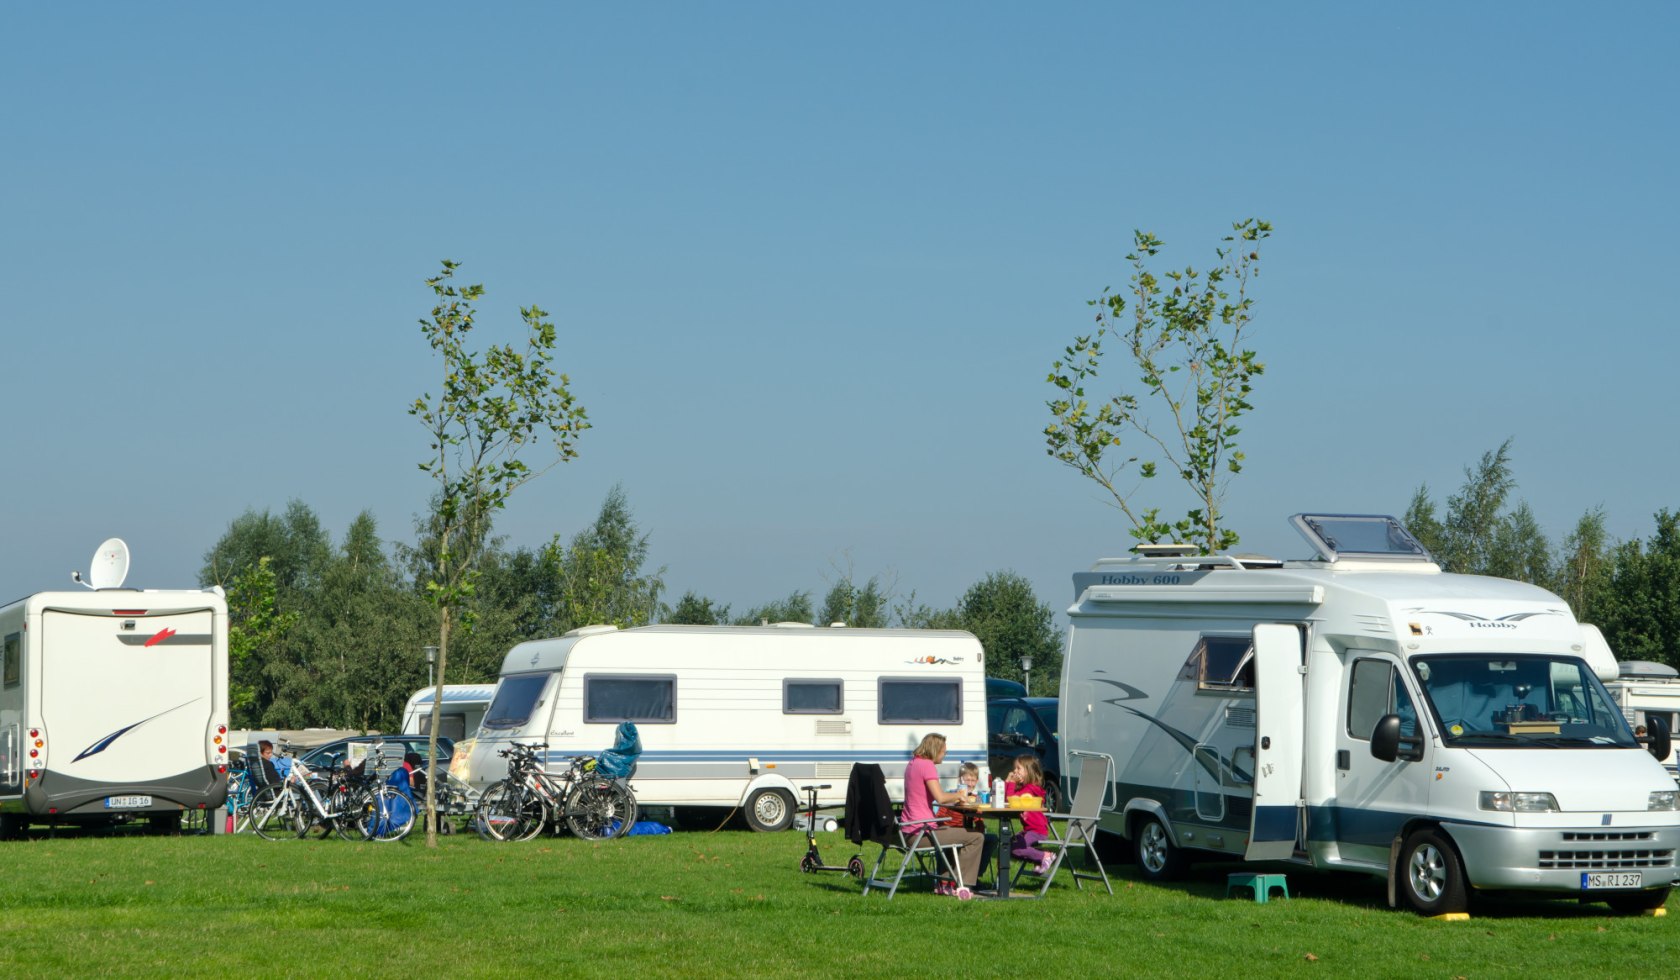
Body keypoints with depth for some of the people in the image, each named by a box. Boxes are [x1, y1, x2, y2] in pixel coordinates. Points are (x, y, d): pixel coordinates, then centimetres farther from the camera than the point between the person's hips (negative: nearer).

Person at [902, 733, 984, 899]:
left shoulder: (912, 764, 14)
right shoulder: (927, 765, -15)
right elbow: (940, 797, -26)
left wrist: (956, 797, 11)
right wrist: (959, 795, -7)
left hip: (908, 832, 10)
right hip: (921, 832, -10)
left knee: (951, 832, 37)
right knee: (976, 837, -1)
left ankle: (945, 883, 34)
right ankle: (963, 885, 4)